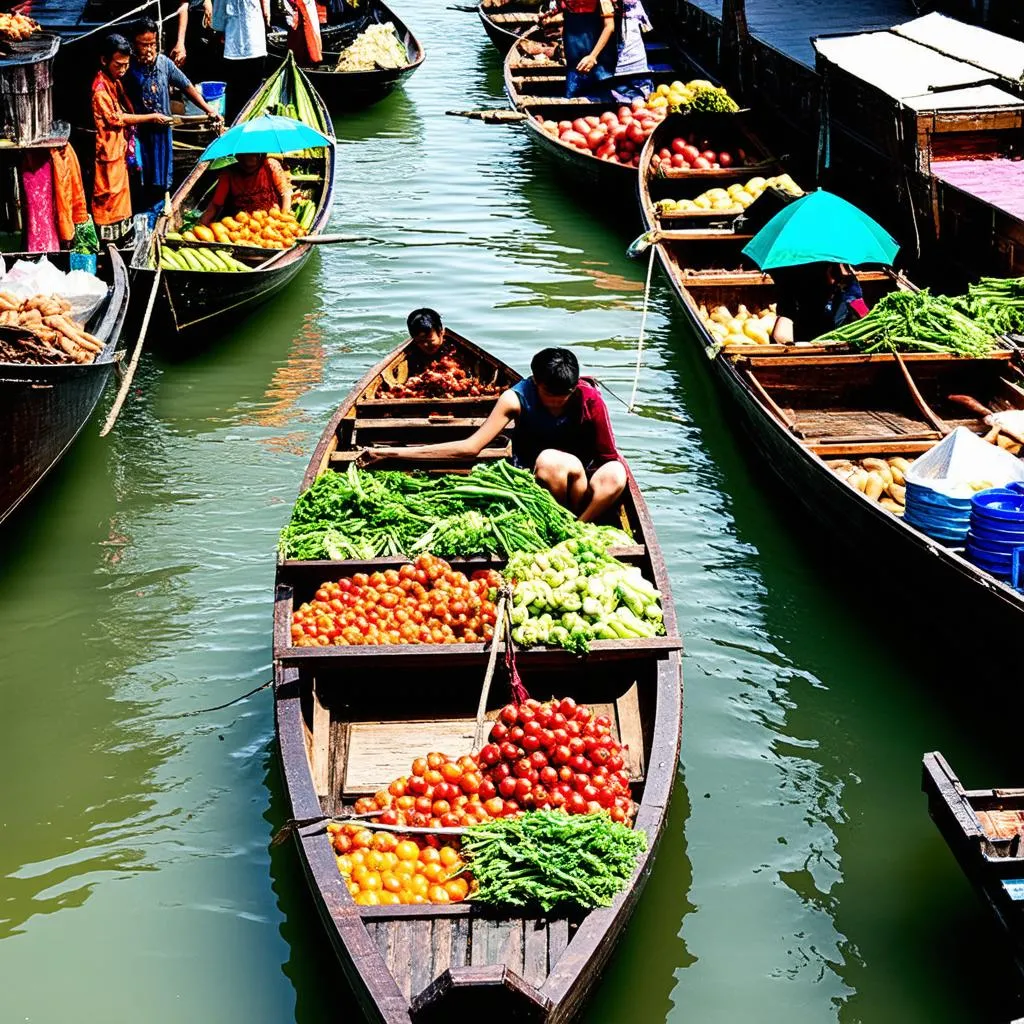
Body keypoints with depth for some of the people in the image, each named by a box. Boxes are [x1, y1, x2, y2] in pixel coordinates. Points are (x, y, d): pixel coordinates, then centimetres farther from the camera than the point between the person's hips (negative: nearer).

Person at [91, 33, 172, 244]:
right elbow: (115, 118, -19)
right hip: (108, 147, -9)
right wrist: (151, 118, -16)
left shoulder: (115, 82, 7)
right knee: (108, 191, 0)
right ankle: (107, 235, 9)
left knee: (120, 188, 18)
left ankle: (120, 231, 29)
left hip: (120, 146, 9)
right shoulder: (100, 87, -22)